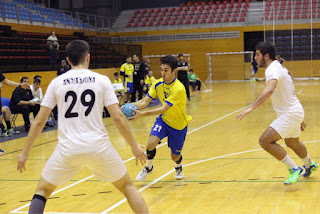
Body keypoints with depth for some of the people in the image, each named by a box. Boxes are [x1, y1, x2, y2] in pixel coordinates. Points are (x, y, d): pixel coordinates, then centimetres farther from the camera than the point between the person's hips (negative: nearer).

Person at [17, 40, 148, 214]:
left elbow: (39, 121, 3)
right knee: (127, 186, 19)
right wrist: (134, 146, 7)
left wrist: (25, 153, 12)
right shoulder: (102, 80, 1)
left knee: (42, 190, 19)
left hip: (67, 149, 0)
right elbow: (118, 117, -4)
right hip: (98, 146, 0)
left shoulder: (57, 83, 3)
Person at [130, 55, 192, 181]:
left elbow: (163, 109, -38)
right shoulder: (158, 84, -11)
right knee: (151, 143, -22)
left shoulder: (178, 89, -31)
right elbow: (145, 102, -10)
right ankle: (148, 168, 5)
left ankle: (178, 167, 47)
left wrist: (142, 114, -48)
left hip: (178, 124, -3)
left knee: (175, 156, 9)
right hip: (163, 120, 4)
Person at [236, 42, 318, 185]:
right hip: (294, 111, 11)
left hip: (290, 114, -11)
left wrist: (251, 108, -49)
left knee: (265, 141, -18)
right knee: (292, 143, 31)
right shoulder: (279, 67, 13)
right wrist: (299, 119, 28)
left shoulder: (272, 70, -20)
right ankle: (310, 166, 57)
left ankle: (294, 169, -10)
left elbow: (269, 90, -42)